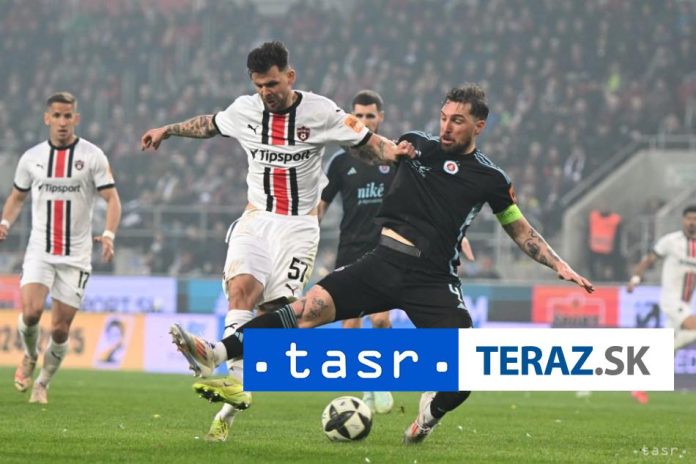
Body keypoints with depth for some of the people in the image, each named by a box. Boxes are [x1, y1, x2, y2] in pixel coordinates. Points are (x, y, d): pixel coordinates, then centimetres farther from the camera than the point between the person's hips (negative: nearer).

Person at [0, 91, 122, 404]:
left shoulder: (92, 156, -2)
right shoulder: (31, 157, 5)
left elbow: (112, 199, -4)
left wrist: (109, 234, -22)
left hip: (76, 255, -1)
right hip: (39, 251, 1)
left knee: (60, 329, -1)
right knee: (31, 312, -21)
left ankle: (43, 383, 22)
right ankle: (29, 358, 11)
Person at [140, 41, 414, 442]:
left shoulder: (320, 111, -6)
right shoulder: (245, 109, 5)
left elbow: (366, 142, -3)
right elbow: (209, 124, 26)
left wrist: (392, 151, -24)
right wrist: (168, 130, 36)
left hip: (298, 225, -3)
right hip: (256, 220, 3)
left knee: (275, 309, -13)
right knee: (241, 288, -22)